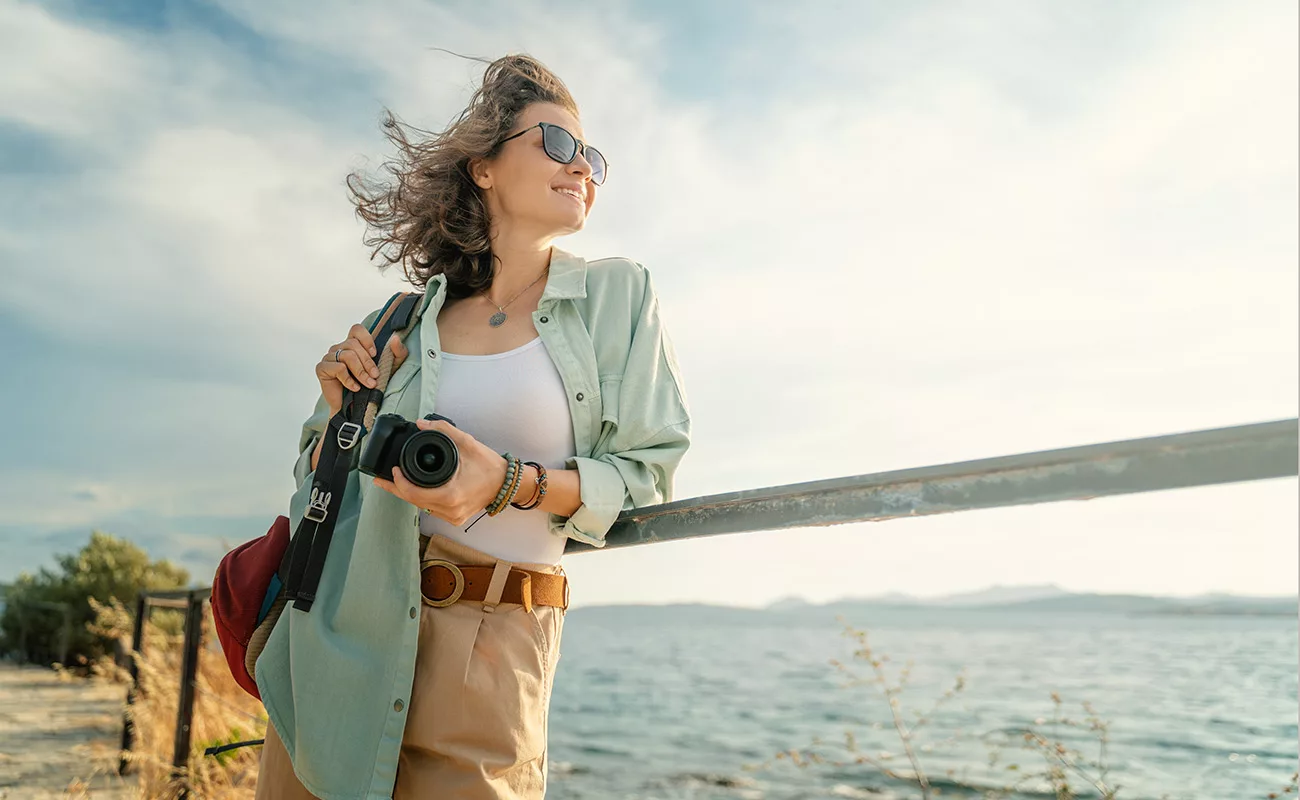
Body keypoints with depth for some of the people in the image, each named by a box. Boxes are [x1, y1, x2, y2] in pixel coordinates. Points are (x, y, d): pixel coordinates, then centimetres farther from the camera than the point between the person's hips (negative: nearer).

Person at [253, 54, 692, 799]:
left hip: (485, 647, -3)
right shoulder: (412, 317, 8)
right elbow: (320, 479, 16)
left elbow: (645, 475, -3)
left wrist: (510, 482, -18)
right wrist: (340, 410, -5)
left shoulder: (617, 295, 0)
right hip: (336, 630, 3)